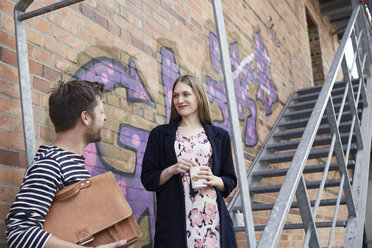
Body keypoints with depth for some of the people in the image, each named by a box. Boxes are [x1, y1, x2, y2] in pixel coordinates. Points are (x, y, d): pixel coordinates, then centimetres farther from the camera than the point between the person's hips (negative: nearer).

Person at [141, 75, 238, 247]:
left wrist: (213, 180, -7)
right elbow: (147, 180, 6)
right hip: (175, 221, -1)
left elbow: (230, 181, 13)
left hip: (213, 218, 1)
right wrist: (172, 170, -10)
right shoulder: (160, 134, 9)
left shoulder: (219, 136, 12)